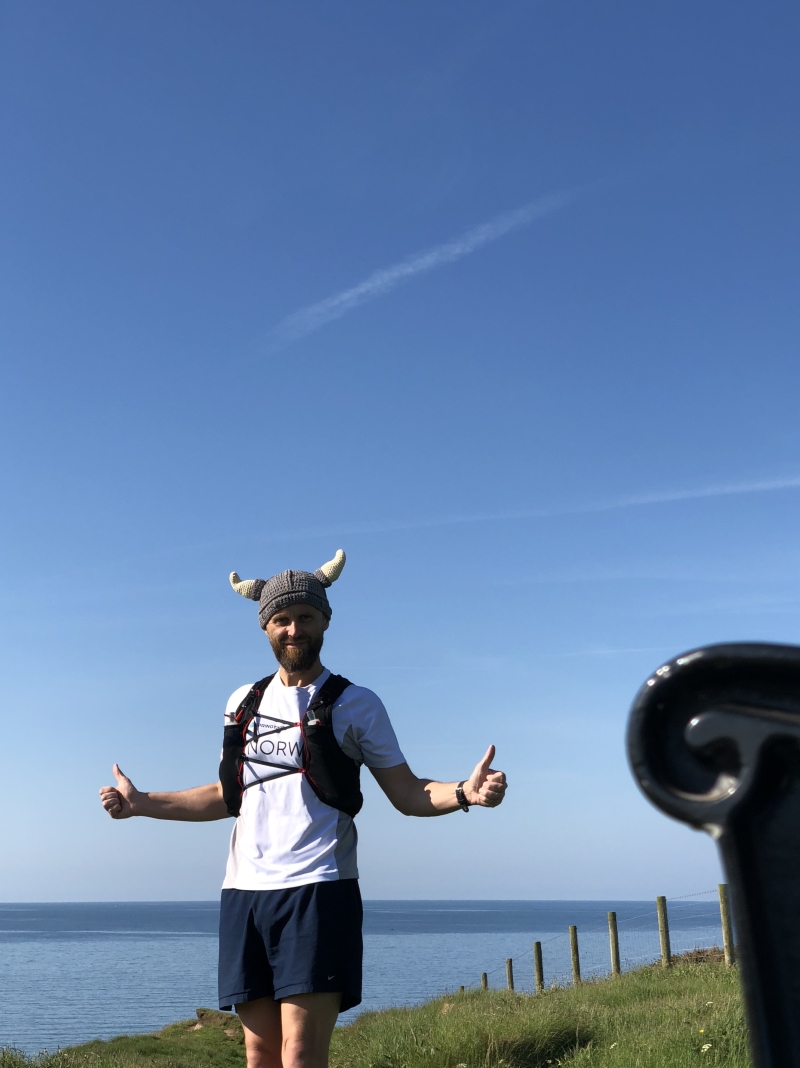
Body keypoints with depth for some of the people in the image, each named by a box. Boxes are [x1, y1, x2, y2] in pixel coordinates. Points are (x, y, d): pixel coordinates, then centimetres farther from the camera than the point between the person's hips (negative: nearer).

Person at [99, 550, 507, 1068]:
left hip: (317, 889, -4)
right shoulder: (244, 703, 16)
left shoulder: (356, 704, 4)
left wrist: (465, 792, -18)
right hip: (245, 890, 5)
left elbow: (407, 794, 1)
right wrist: (140, 803, 25)